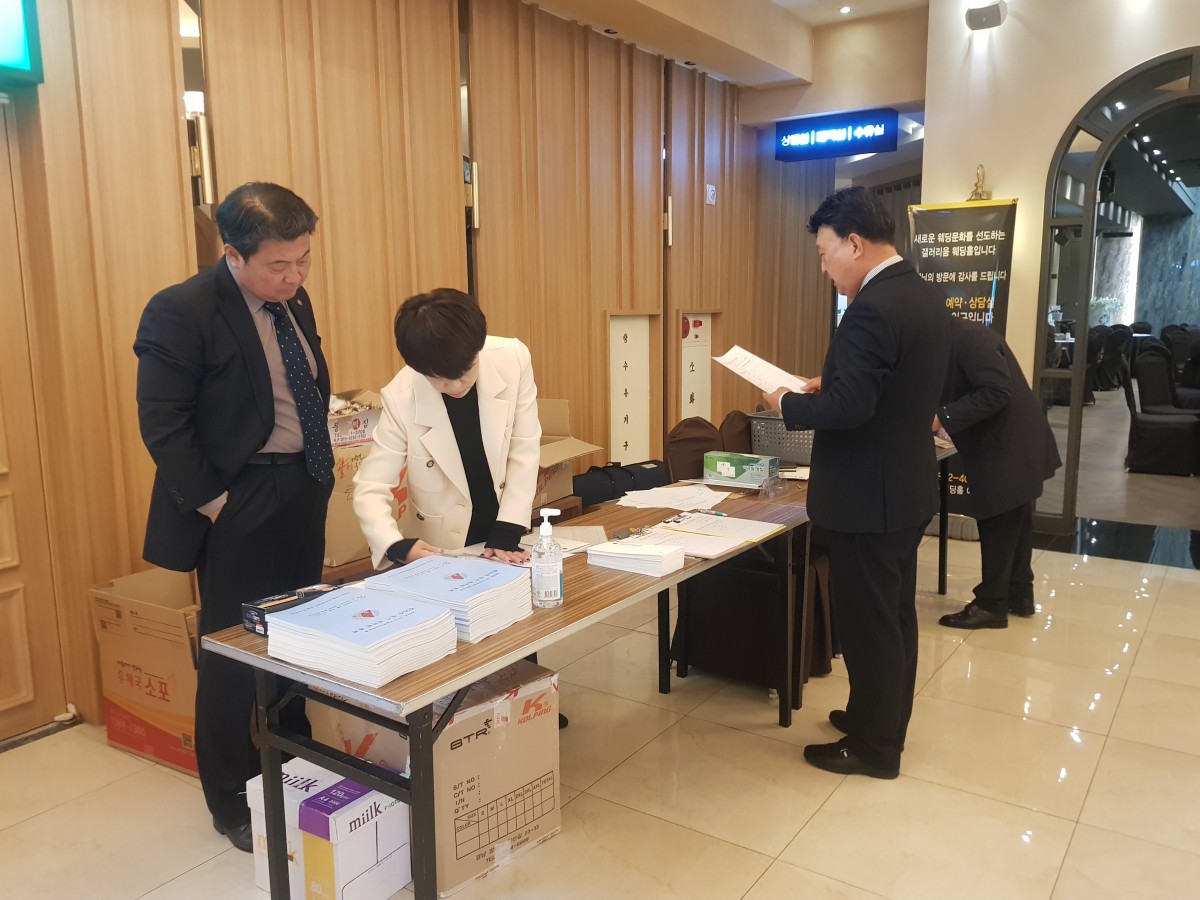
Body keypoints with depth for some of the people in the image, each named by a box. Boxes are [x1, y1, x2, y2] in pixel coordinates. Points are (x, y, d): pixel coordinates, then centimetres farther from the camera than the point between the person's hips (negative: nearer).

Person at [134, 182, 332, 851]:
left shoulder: (294, 302, 7)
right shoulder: (181, 313, -16)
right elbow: (162, 426, -16)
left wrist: (322, 471, 9)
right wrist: (214, 503, -16)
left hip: (304, 495, 7)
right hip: (239, 505, -7)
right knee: (235, 654, 7)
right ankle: (233, 805, 27)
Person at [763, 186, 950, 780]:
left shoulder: (873, 308, -23)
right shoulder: (926, 298, 8)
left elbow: (849, 407, -28)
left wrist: (788, 403, -12)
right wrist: (827, 386, 10)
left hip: (867, 495, -10)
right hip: (906, 487, 10)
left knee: (866, 621, 4)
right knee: (895, 613, 20)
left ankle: (874, 747, 20)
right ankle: (884, 718, 37)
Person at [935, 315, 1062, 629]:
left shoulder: (968, 337, -22)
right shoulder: (950, 339, 9)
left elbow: (997, 391, -29)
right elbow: (952, 393, 12)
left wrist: (944, 417, -28)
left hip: (1009, 447, -10)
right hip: (1007, 445, 10)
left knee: (998, 527, -1)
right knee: (1012, 524, 19)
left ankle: (992, 605, 10)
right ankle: (1019, 595, 32)